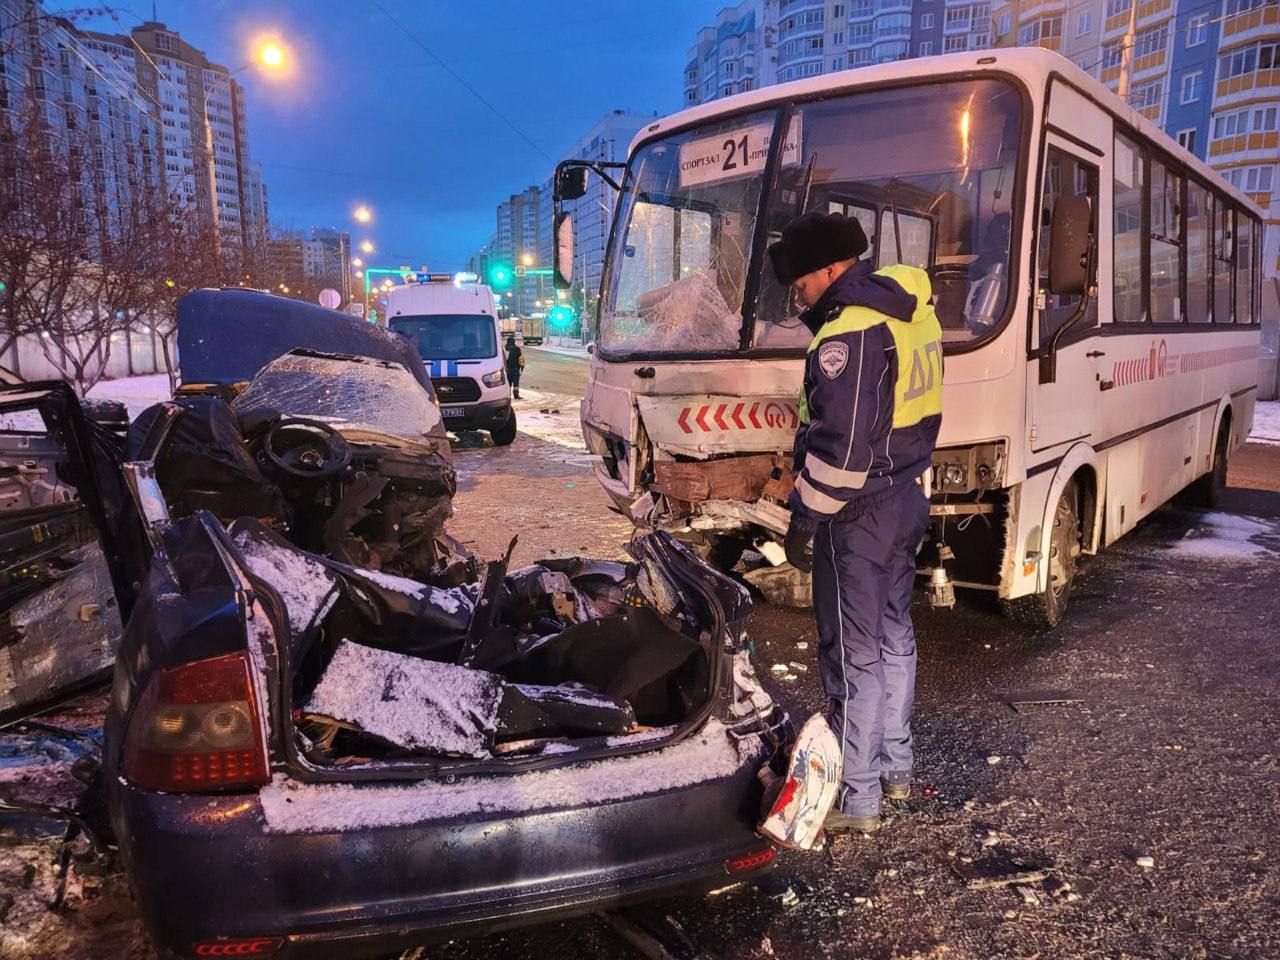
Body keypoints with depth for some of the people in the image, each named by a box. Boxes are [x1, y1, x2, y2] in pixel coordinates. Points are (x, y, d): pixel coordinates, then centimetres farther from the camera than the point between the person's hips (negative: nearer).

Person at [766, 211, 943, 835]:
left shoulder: (848, 330, -20)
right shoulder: (913, 314, 10)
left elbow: (841, 447, -24)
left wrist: (804, 517, -15)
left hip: (860, 513, -10)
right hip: (907, 498, 10)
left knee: (853, 653, 0)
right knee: (894, 636, 19)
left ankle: (857, 798, 12)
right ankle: (896, 767, 34)